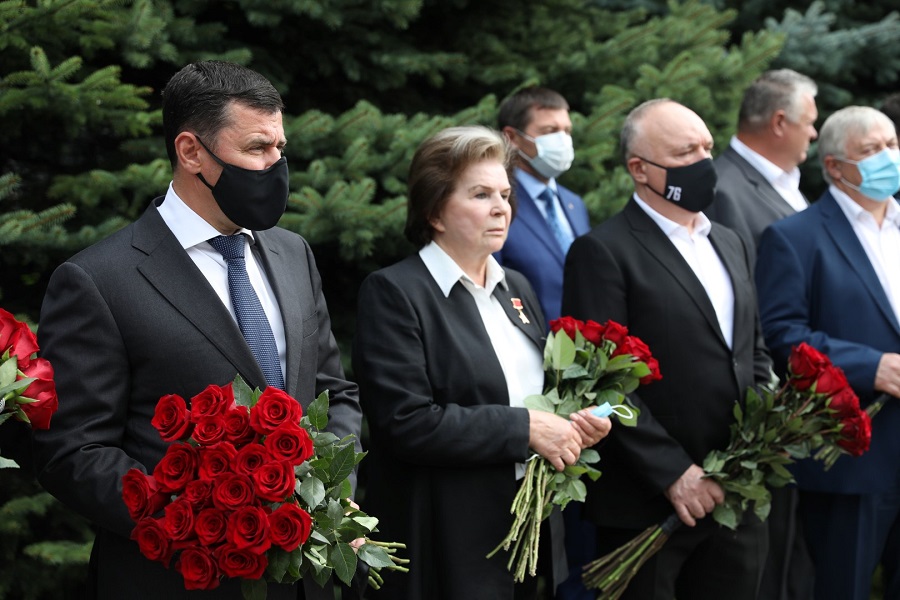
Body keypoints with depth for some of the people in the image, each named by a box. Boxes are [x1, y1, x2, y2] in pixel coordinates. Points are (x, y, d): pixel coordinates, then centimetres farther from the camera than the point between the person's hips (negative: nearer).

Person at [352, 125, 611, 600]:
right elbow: (405, 421, -19)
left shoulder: (517, 288, 14)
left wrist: (571, 424, 1)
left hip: (534, 533, 7)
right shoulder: (392, 293, -10)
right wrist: (524, 428, -19)